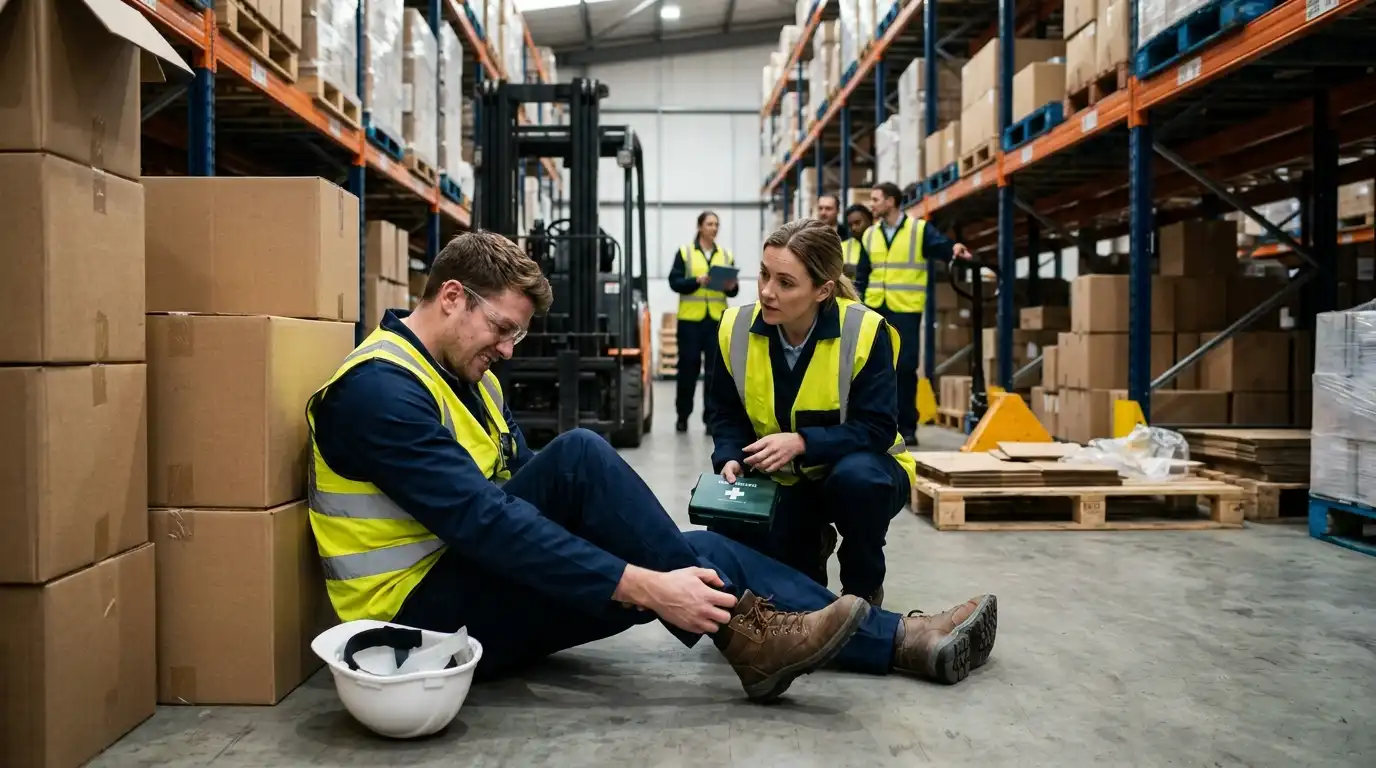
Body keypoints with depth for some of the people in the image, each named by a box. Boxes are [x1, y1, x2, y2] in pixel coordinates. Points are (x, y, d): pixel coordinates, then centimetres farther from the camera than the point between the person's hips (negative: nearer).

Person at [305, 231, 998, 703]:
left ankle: (901, 640, -5)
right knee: (578, 456, -29)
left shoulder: (464, 374, 12)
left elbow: (521, 492, 10)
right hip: (426, 613, -8)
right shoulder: (378, 389, -19)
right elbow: (485, 522, -29)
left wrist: (660, 573, -1)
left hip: (481, 579, 8)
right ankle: (740, 632, -22)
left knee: (699, 554, -8)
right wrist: (644, 585, -32)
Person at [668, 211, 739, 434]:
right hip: (690, 318, -2)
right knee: (688, 367, 4)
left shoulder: (726, 255, 12)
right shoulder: (684, 252, 4)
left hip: (718, 319, 2)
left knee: (716, 368, -3)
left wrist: (732, 287, -10)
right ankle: (683, 415, 19)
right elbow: (674, 282, -3)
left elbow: (734, 291, 13)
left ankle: (712, 417, 2)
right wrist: (696, 282, -19)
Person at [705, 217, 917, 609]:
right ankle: (811, 545, 21)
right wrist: (731, 459, -21)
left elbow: (877, 428, -23)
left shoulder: (864, 331, -23)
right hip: (783, 479, 4)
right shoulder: (737, 328, -11)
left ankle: (864, 590, -8)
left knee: (856, 477, -39)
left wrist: (802, 442, -35)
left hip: (860, 472, -3)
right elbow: (729, 415, 0)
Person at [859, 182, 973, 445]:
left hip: (906, 310, -4)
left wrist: (956, 250, -37)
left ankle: (907, 426, 9)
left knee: (905, 367, -1)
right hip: (875, 310, 4)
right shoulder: (870, 234, 12)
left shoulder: (919, 229, -1)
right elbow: (862, 276, 14)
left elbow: (942, 246, -14)